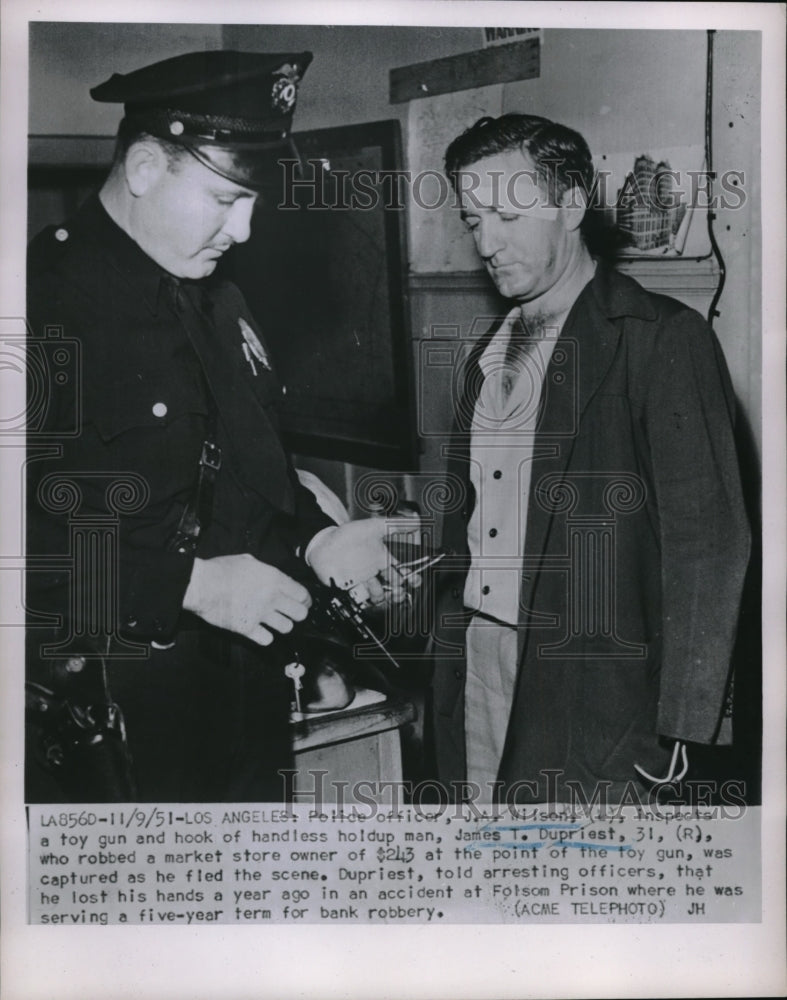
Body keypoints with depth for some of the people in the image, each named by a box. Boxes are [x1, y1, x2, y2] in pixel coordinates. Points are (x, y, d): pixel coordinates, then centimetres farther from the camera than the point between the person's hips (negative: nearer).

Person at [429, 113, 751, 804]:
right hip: (479, 663, 6)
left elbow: (708, 543, -12)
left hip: (592, 694, -6)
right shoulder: (489, 355, 15)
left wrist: (680, 727, -14)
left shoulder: (663, 339, -8)